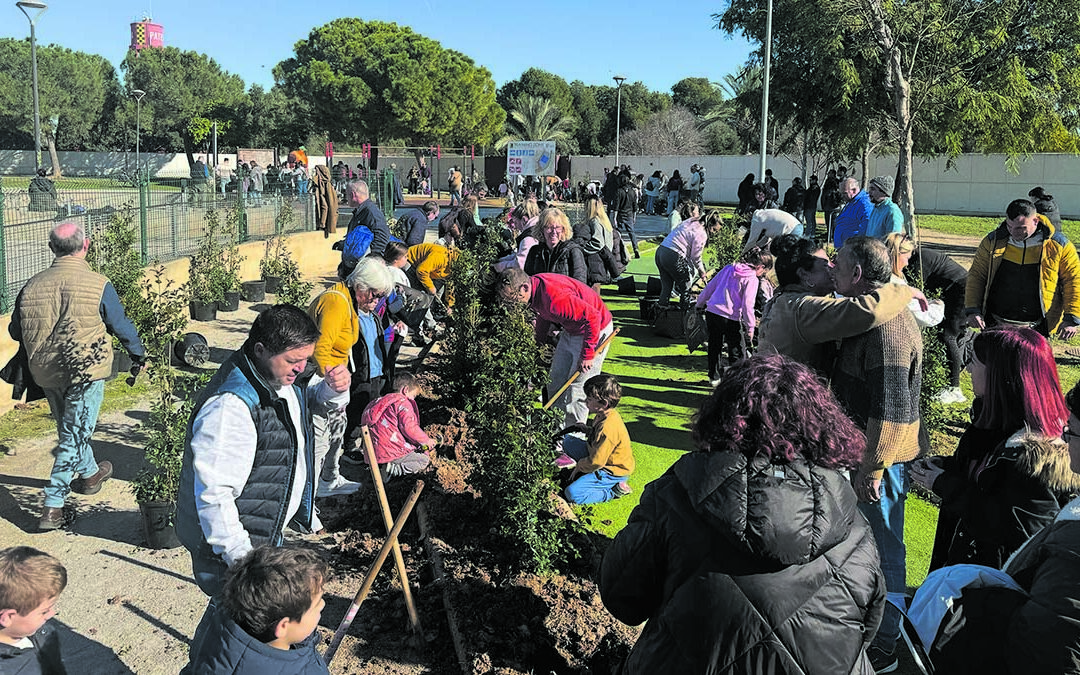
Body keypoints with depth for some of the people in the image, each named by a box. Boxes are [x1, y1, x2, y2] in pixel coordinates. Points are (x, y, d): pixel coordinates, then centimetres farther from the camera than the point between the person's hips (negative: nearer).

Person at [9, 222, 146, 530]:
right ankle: (52, 505, 1)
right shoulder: (98, 285, -13)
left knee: (69, 428, 24)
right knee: (75, 436, 2)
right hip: (86, 370, -5)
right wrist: (139, 355, 14)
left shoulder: (32, 286, -1)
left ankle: (90, 474, 46)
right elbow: (121, 326, -3)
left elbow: (15, 331, 11)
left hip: (46, 374, 5)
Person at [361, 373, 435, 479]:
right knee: (425, 460, 5)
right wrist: (426, 441, 0)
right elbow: (409, 427, -16)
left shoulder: (382, 400, 22)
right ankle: (392, 470, -14)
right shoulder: (402, 401, -6)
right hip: (389, 452, -9)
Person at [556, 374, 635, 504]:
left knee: (572, 494, -21)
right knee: (567, 441, 10)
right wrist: (583, 428, 5)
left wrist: (578, 467, -10)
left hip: (614, 472, -10)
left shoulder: (608, 429, -33)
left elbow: (596, 462, -27)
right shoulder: (604, 415, -3)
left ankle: (614, 490, -8)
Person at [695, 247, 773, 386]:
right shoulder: (752, 279, -8)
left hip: (711, 311, 7)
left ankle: (714, 377, 31)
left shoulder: (728, 268, 11)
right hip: (730, 317, -6)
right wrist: (750, 327, -5)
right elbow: (747, 305, -13)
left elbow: (710, 286, 16)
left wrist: (700, 304, 27)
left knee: (714, 347, 21)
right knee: (737, 352, 7)